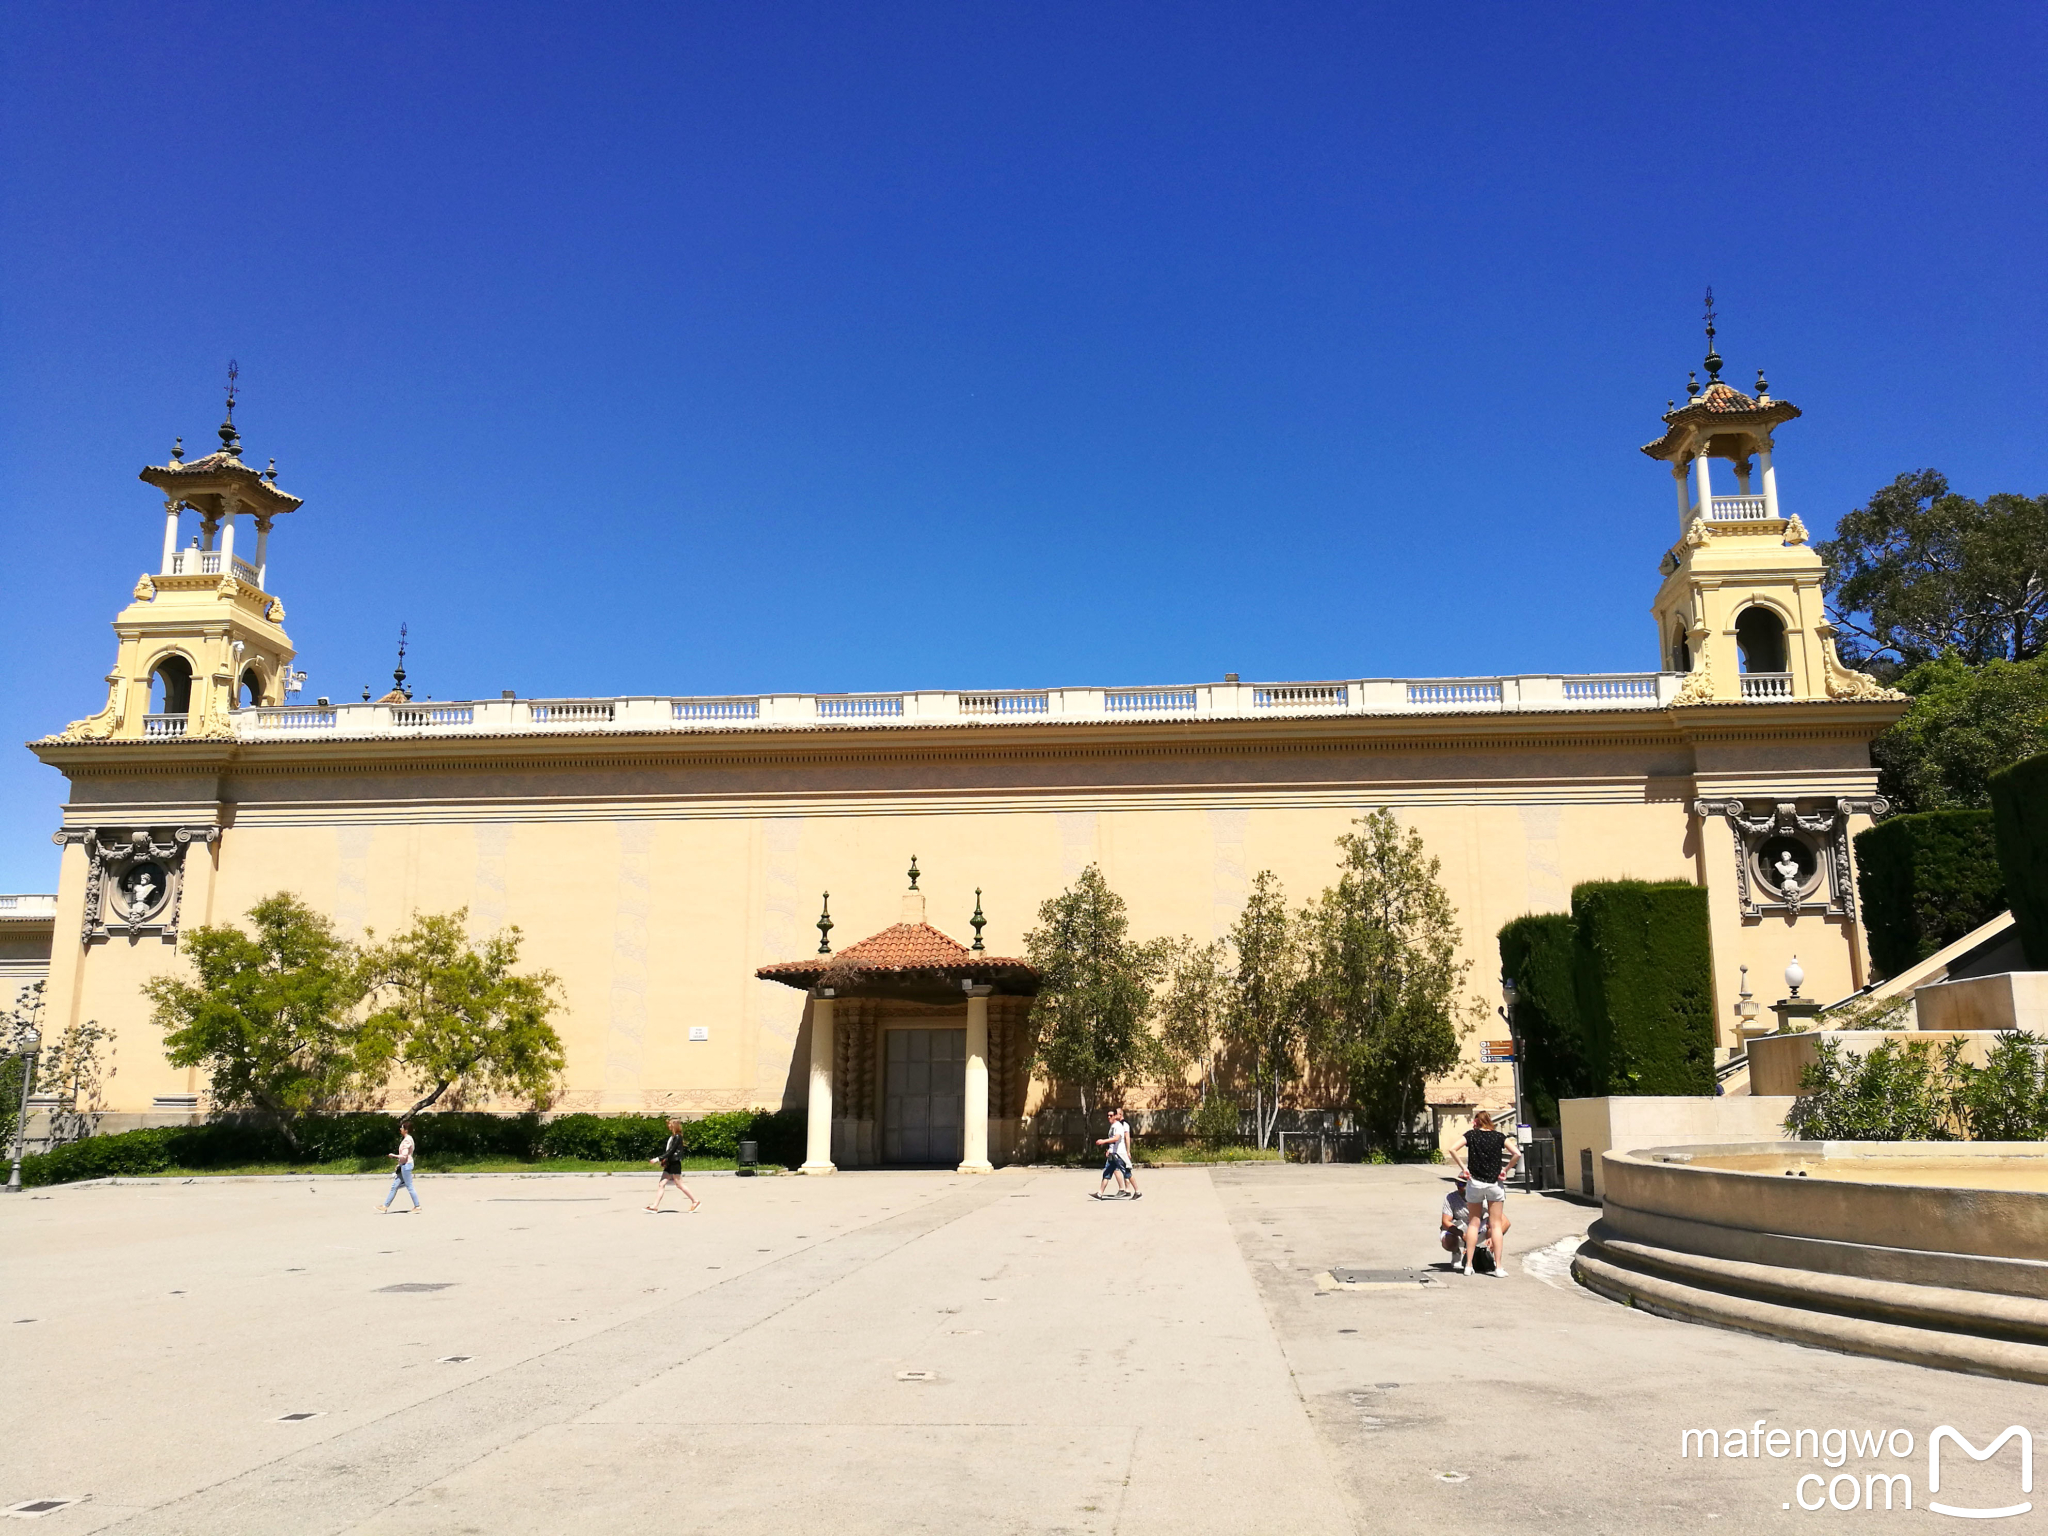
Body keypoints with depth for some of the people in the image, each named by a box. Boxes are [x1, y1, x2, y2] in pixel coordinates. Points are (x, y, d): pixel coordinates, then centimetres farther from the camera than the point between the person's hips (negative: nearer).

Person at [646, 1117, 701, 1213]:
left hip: (675, 1164, -9)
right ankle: (655, 1206, 2)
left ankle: (695, 1201, 6)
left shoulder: (677, 1137, -14)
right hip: (670, 1164, 9)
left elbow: (671, 1151, -19)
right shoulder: (672, 1137, 13)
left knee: (679, 1185, -3)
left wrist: (658, 1159, -21)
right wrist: (664, 1160, 3)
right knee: (661, 1184, 3)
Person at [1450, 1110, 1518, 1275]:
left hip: (1475, 1183, 0)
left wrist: (1463, 1167, -5)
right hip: (1495, 1183, 0)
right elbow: (1517, 1154, -10)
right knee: (1496, 1225, 6)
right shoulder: (1499, 1137, 1)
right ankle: (1499, 1266, 3)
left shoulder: (1471, 1135, -1)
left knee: (1473, 1223, 10)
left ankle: (1469, 1265, 10)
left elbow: (1452, 1149, -14)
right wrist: (1505, 1170, -1)